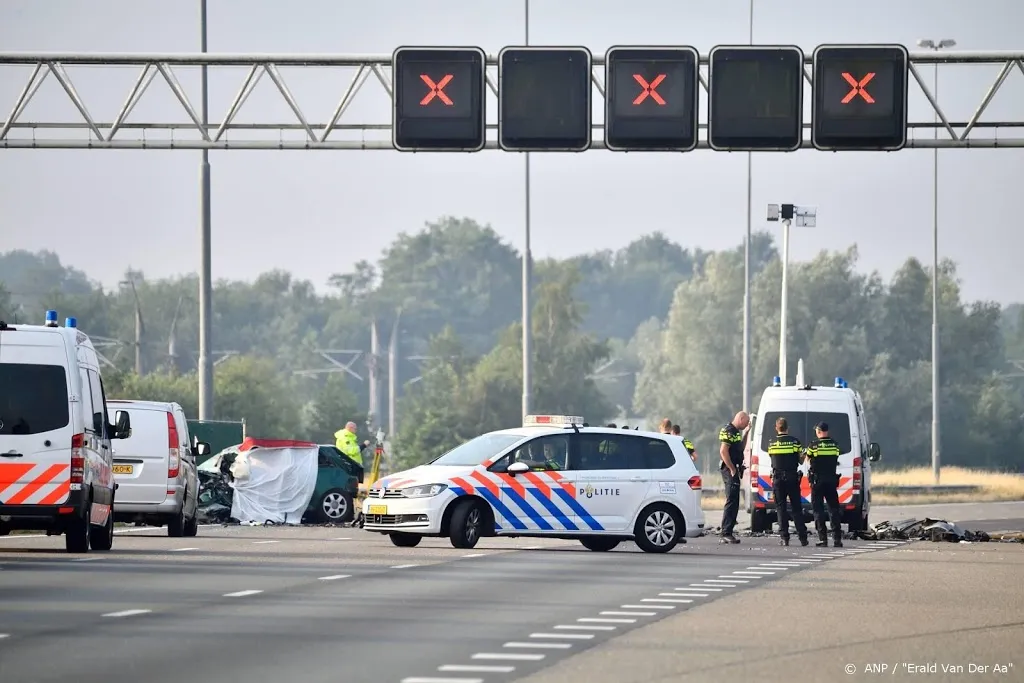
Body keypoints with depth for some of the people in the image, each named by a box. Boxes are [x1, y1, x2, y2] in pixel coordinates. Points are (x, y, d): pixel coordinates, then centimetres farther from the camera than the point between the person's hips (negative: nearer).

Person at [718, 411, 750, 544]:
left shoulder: (735, 432, 18)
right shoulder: (728, 431, -14)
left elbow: (740, 448, 28)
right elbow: (723, 451, -22)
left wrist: (745, 433, 18)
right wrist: (732, 469, -21)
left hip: (733, 470, 11)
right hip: (729, 469, -11)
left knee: (733, 503, 13)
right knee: (732, 502, -12)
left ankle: (727, 533, 16)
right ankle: (726, 533, -13)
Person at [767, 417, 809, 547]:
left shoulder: (771, 443, 0)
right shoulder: (795, 441, -3)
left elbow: (772, 460, 7)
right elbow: (800, 460, 1)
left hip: (778, 478, 0)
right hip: (792, 477, 0)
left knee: (781, 507, 4)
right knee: (796, 507, 7)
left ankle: (784, 537, -4)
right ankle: (803, 538, 4)